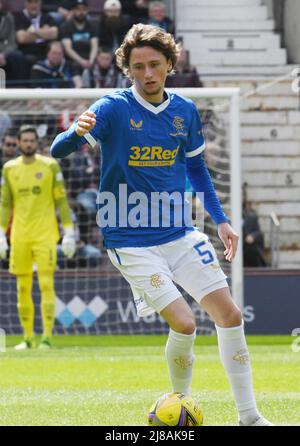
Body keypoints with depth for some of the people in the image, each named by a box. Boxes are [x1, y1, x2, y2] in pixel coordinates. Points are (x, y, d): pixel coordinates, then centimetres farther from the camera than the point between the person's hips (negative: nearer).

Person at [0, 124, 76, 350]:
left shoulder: (50, 166, 1)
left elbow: (61, 201, 1)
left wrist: (69, 233, -3)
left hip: (45, 235, -3)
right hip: (20, 236, 3)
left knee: (46, 285, -10)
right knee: (23, 288, 4)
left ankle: (47, 337, -11)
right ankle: (28, 337, 12)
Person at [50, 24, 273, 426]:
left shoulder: (185, 112, 4)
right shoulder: (114, 108, -11)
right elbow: (57, 151, -20)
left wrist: (221, 219, 13)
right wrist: (77, 132, -42)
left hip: (179, 234, 5)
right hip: (132, 243, -5)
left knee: (230, 316, 1)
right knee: (184, 324, -17)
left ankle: (249, 416, 12)